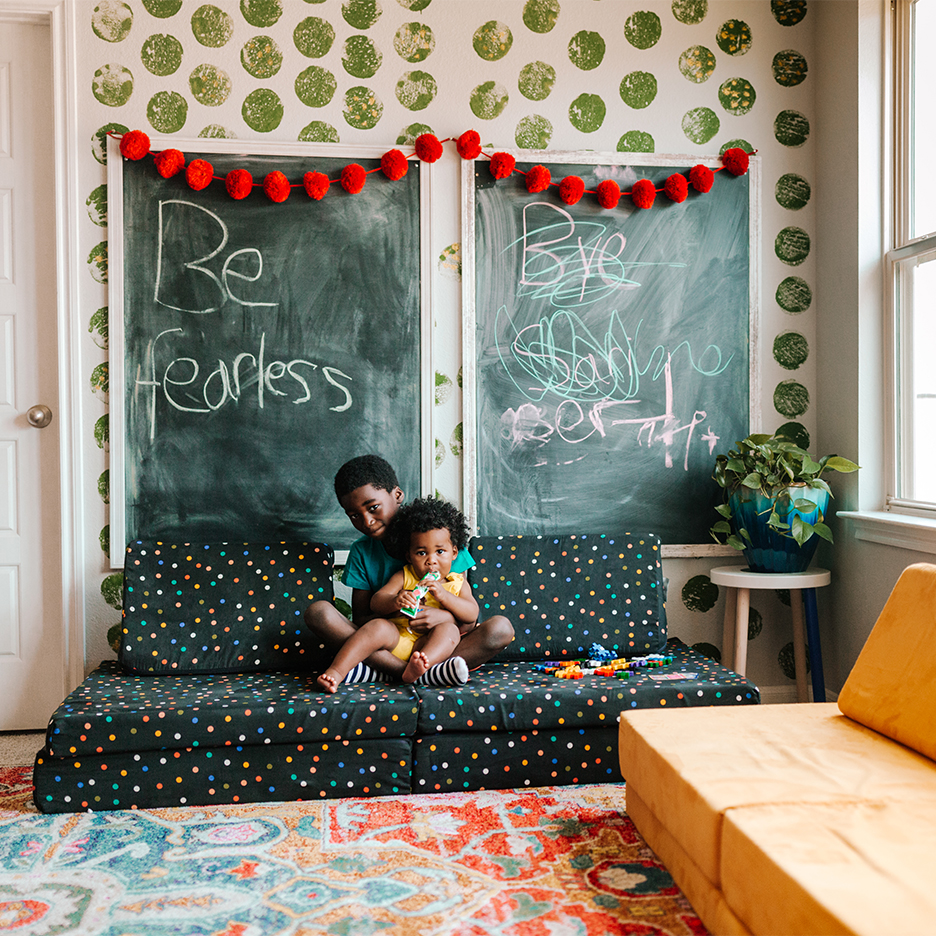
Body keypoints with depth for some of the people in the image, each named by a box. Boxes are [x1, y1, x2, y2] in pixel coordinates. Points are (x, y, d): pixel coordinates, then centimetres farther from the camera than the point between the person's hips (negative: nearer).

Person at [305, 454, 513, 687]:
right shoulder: (361, 552, 4)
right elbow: (359, 620, 2)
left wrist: (445, 616, -26)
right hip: (384, 646, 1)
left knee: (500, 628, -27)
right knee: (317, 612, -21)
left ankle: (380, 671, -32)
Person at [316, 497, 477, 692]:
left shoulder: (458, 583, 14)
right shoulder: (403, 577, 11)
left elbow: (472, 614, -1)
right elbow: (375, 603, -1)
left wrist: (443, 596, -16)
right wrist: (394, 602, -24)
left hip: (428, 645, 0)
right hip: (396, 636, 0)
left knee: (449, 629, -27)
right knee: (378, 627, -28)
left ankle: (415, 670, -50)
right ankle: (335, 671, -38)